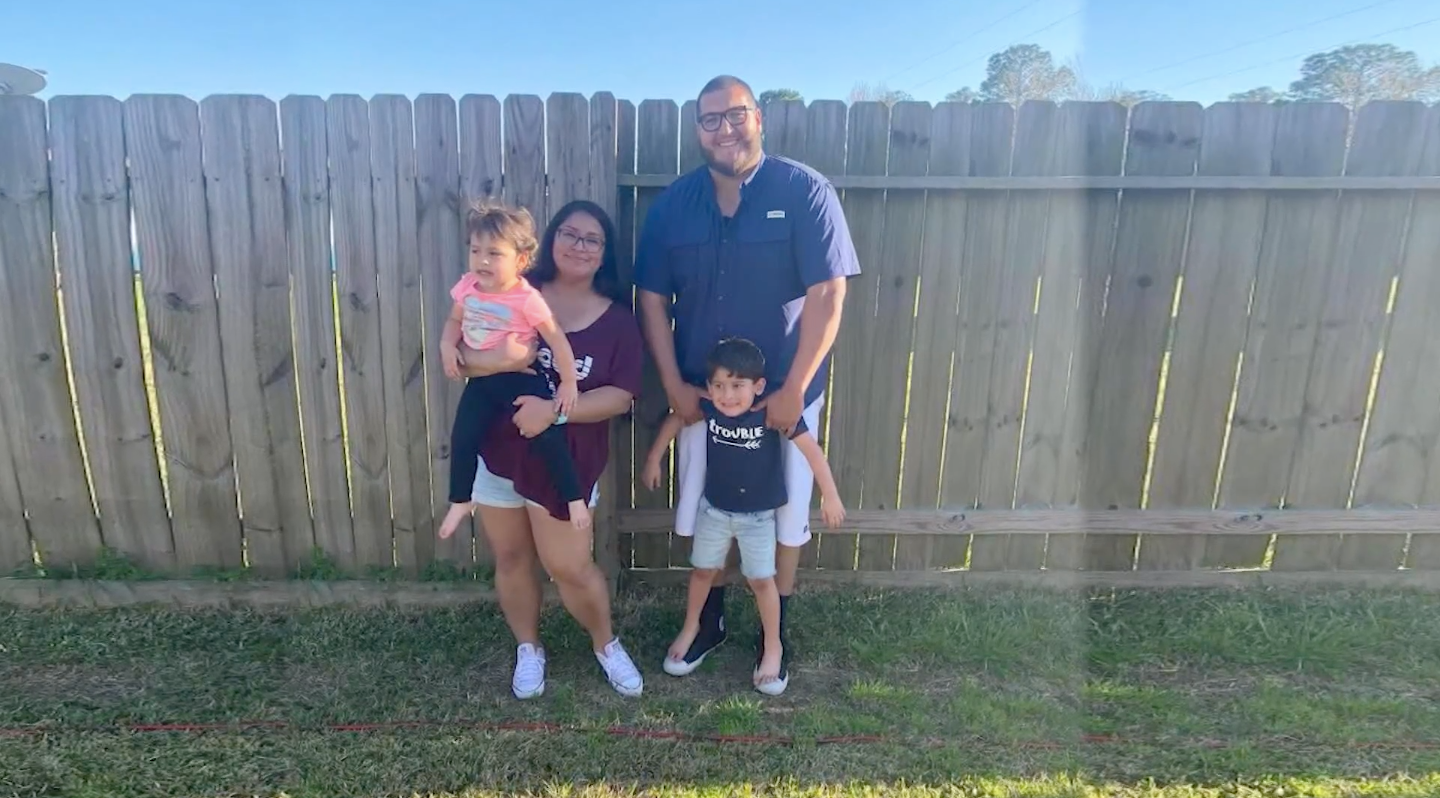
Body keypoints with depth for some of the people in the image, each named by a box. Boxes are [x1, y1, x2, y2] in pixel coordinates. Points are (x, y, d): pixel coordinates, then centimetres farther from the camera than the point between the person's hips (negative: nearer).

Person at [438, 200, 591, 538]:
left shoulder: (527, 299, -18)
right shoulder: (466, 287, -3)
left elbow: (557, 339, -14)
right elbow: (455, 322, 15)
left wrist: (568, 383, -14)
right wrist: (447, 346, -6)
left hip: (522, 378, -5)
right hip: (482, 380, 5)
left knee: (548, 436, -13)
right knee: (462, 438, 4)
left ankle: (574, 499, 2)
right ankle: (460, 501, 24)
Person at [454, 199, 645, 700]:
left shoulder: (617, 319, -6)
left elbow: (621, 395, -12)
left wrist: (555, 410, -25)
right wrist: (501, 357, -29)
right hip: (496, 451, 2)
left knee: (569, 567, 3)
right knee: (510, 558, 15)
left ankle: (606, 644, 31)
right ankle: (528, 649, 38)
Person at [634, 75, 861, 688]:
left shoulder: (805, 191, -10)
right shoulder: (673, 203, 0)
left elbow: (827, 296, -14)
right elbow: (652, 299, 1)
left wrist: (793, 390, -17)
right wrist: (674, 385, -6)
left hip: (783, 391, -2)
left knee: (784, 514, 12)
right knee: (705, 512, 15)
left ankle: (775, 631, 35)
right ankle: (710, 619, 39)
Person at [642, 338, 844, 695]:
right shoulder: (706, 407, -19)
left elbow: (812, 450, -21)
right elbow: (675, 419, 0)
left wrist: (830, 495, -18)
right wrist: (653, 460, 5)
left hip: (758, 514, -2)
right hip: (714, 507, 3)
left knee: (761, 580, 7)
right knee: (703, 570, 17)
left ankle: (773, 646, 28)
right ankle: (690, 628, 43)